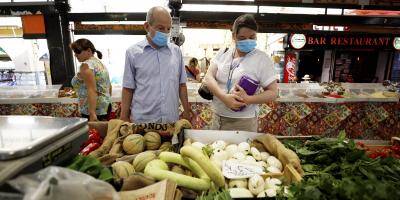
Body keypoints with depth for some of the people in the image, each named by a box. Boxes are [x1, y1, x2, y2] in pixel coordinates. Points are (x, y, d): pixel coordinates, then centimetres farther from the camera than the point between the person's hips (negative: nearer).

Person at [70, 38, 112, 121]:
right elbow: (109, 87, 19)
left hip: (94, 109, -9)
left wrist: (92, 114, -24)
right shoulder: (100, 63, 14)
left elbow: (92, 90, -22)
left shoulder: (86, 65, -12)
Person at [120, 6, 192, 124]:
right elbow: (128, 89, 1)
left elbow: (182, 85, 8)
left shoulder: (176, 51, 5)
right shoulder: (133, 52, -2)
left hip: (172, 120, 2)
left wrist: (187, 111, 7)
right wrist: (124, 118, 0)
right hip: (142, 121, -2)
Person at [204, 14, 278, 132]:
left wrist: (248, 99, -24)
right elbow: (209, 77, -5)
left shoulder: (262, 59, -7)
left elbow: (273, 92, -7)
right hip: (217, 117, 4)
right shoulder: (223, 53, 4)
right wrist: (224, 97, -21)